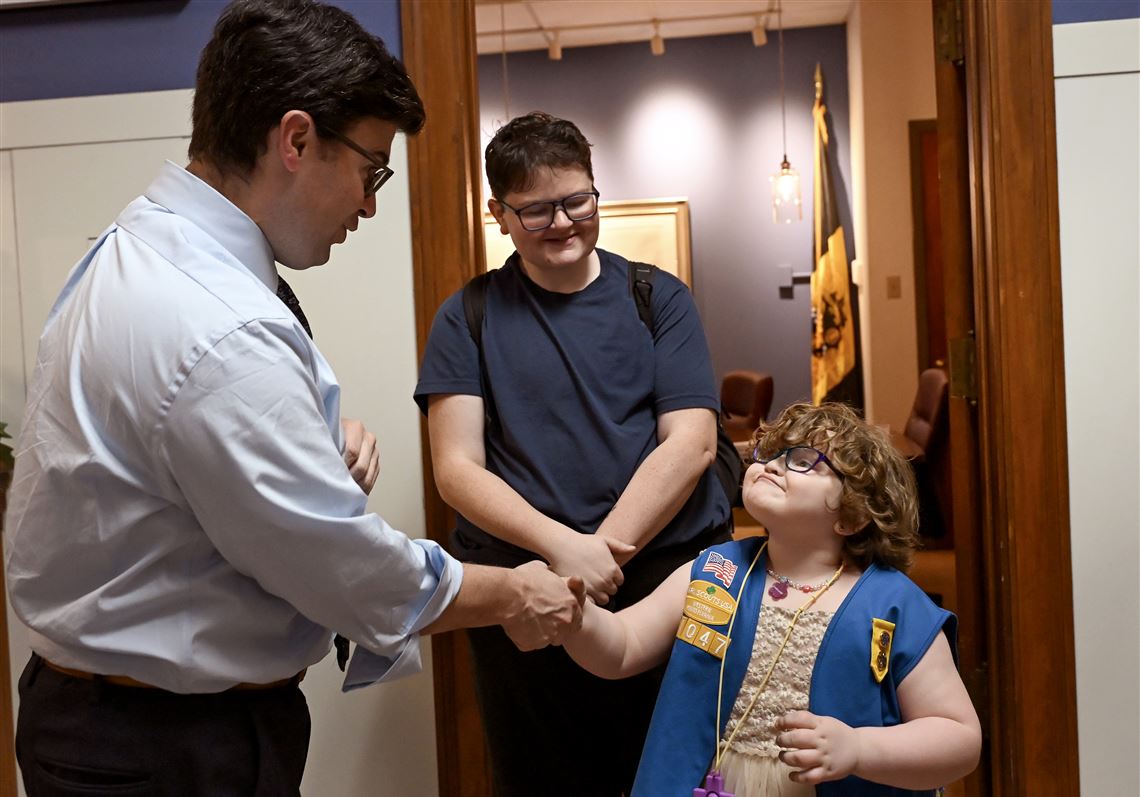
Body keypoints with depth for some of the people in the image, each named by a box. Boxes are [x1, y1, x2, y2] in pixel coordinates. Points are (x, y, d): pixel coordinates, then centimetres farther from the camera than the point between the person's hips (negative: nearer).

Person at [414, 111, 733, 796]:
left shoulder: (659, 299, 6)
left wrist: (603, 553, -16)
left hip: (669, 567, 1)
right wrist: (564, 546, -19)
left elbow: (691, 443, -4)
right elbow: (457, 469, -4)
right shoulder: (470, 317, 4)